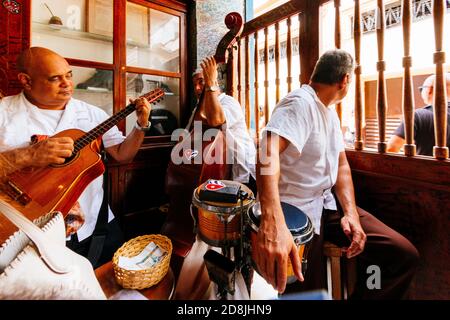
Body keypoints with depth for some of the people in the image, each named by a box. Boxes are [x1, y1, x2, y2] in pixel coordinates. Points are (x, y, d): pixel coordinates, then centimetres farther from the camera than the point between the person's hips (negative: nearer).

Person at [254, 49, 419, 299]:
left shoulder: (329, 111, 13)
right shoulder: (300, 102, -18)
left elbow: (341, 164, 10)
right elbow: (269, 150, -37)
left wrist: (351, 213, -5)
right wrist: (273, 223, -51)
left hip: (327, 204, 9)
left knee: (404, 254, 4)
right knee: (311, 293, 4)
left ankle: (363, 295, 23)